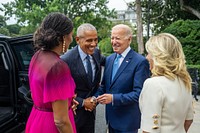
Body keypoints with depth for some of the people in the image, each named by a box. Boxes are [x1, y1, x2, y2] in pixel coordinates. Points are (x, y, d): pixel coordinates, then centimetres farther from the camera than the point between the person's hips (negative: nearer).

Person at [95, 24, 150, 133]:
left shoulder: (140, 61, -15)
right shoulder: (109, 59, 7)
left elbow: (139, 93, -19)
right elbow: (104, 85, 9)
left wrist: (113, 98, -25)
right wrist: (94, 98, -8)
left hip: (127, 120, -6)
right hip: (111, 117, 6)